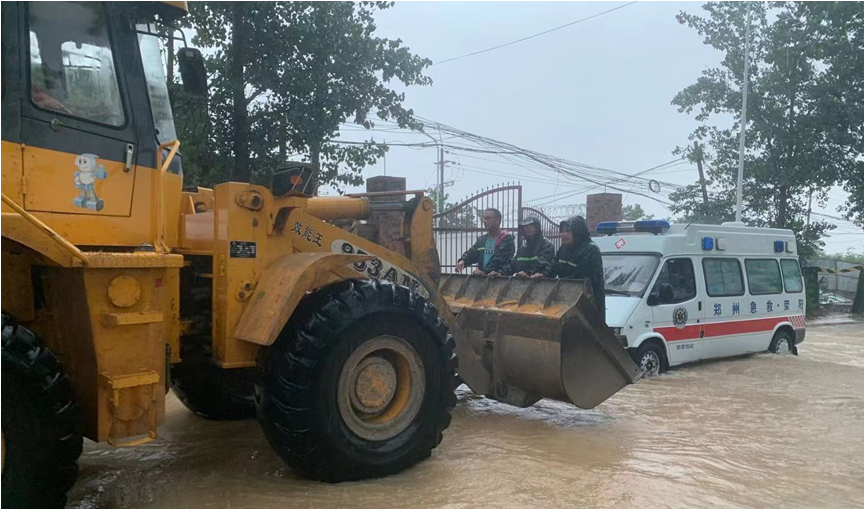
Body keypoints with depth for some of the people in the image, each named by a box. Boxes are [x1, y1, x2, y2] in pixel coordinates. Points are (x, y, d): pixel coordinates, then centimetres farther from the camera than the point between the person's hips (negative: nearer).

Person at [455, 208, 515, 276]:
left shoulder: (507, 240, -3)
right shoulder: (481, 239, 19)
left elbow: (499, 260, -14)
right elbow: (471, 253, 11)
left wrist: (485, 271, -25)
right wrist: (463, 261, -11)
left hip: (499, 278, -5)